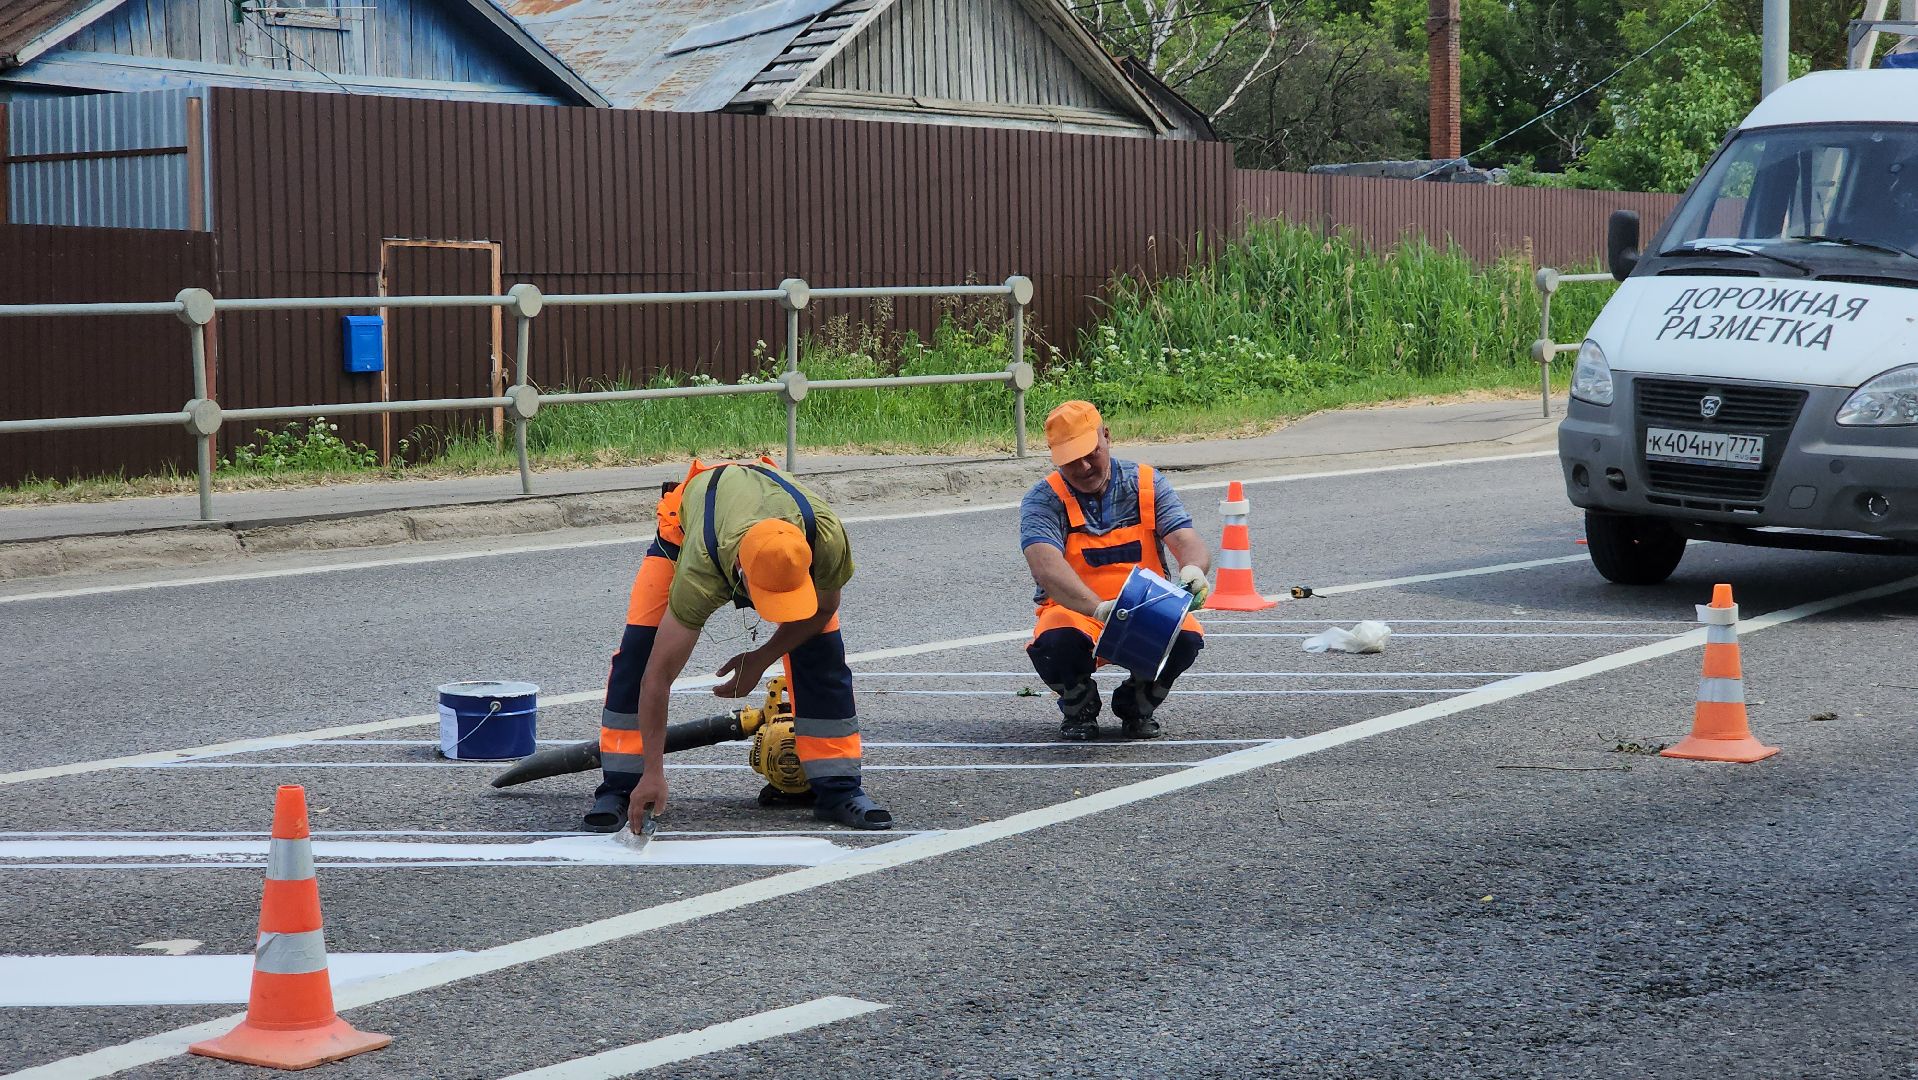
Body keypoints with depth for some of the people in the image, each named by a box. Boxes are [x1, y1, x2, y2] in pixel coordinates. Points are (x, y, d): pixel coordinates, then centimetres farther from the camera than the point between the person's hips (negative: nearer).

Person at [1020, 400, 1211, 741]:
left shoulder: (1147, 485, 0)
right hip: (1075, 613, -2)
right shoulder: (1043, 500, -8)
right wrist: (1098, 608, -45)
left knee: (1186, 637, -30)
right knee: (1056, 643, -36)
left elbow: (1189, 543, -11)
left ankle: (1136, 705, 5)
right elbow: (1047, 568, -27)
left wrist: (1193, 569, -39)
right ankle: (1079, 708, 2)